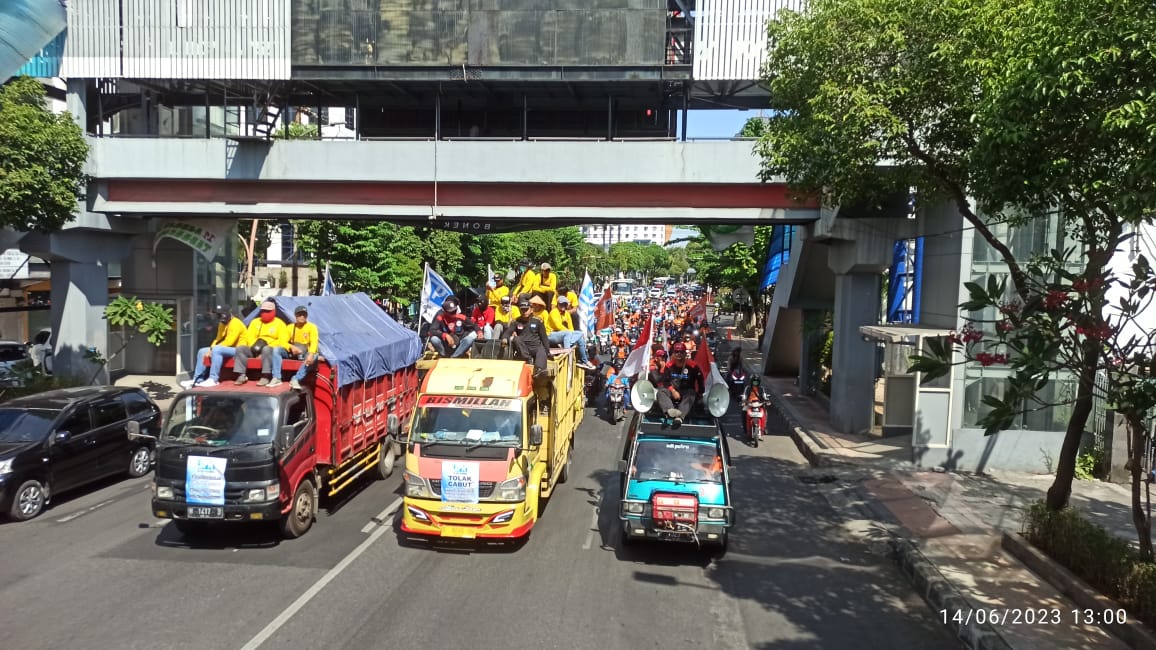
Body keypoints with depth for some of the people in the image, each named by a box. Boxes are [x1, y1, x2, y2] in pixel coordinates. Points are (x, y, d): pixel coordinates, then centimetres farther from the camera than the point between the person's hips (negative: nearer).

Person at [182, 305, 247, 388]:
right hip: (225, 349, 10)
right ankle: (197, 379, -1)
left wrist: (212, 349, -19)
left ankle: (213, 379, -34)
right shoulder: (222, 324, 16)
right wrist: (211, 349, -4)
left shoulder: (235, 323, -16)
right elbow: (218, 339, 15)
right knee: (202, 352, 6)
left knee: (217, 350, -34)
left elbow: (229, 342, -23)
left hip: (237, 350, -10)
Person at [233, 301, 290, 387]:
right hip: (256, 349, 5)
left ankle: (266, 377, -39)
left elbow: (283, 340, -8)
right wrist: (254, 346, -12)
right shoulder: (255, 322, 17)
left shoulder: (279, 323, 3)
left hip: (270, 349, -5)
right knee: (240, 349, -18)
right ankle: (242, 375, -18)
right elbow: (249, 336, 10)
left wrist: (268, 346, -19)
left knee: (266, 350, -39)